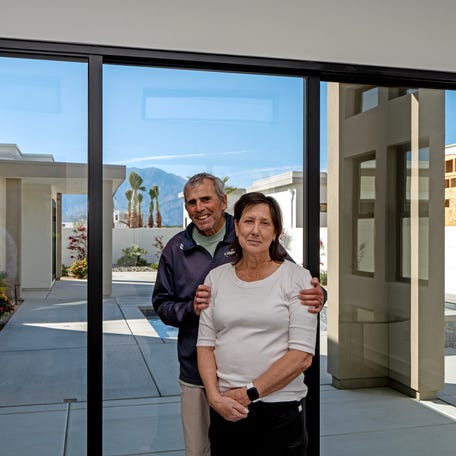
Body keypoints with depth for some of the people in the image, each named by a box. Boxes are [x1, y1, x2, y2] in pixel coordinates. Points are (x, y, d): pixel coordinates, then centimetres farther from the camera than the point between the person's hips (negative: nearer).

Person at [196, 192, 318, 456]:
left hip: (280, 408, -3)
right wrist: (215, 396, -10)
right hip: (225, 408, 3)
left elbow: (303, 355, -11)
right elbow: (205, 343, 4)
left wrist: (249, 393, -13)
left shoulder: (297, 277, -6)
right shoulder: (216, 277, 5)